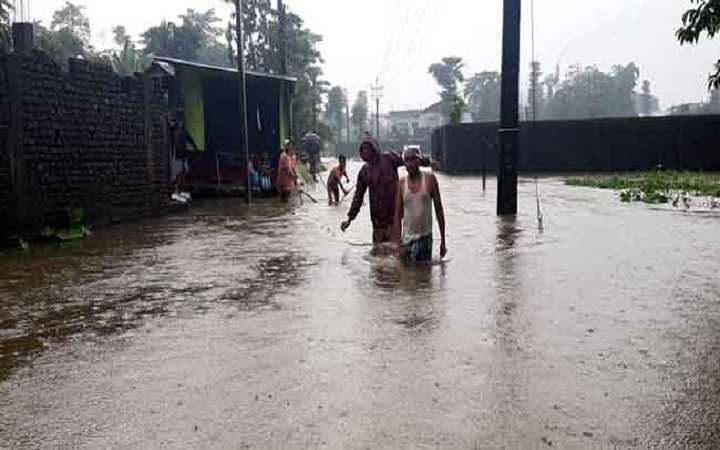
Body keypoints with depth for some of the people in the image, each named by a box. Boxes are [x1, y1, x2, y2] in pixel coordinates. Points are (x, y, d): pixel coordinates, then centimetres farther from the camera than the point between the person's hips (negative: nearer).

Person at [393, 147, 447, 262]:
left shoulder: (429, 179, -3)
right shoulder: (401, 183, 0)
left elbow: (439, 209, 0)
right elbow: (398, 215, 3)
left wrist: (443, 240, -1)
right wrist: (399, 244, -3)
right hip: (407, 237, 1)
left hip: (426, 236, -1)